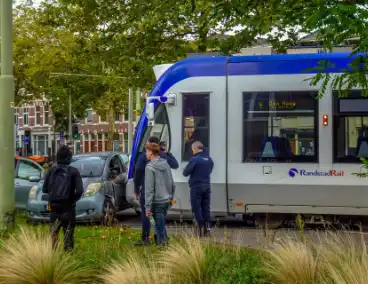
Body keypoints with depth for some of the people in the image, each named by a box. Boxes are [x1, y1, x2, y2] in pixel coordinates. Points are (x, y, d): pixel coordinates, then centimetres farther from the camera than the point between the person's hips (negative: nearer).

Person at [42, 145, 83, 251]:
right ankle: (68, 249, 3)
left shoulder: (51, 170, -1)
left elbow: (45, 189, 1)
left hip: (54, 205, 3)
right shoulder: (73, 171, -9)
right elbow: (79, 190, -13)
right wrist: (74, 199, 5)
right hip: (68, 206, -3)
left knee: (54, 230, 14)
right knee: (68, 231, 4)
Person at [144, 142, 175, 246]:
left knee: (160, 226, -1)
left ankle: (162, 243, 1)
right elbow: (172, 184, 15)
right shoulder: (166, 164, 8)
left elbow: (149, 189, -16)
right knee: (161, 224, 19)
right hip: (166, 200, 7)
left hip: (157, 202, -7)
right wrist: (170, 197, 25)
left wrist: (148, 206, -15)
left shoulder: (150, 167, -14)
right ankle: (165, 242, 25)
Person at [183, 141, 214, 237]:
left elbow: (185, 172, -13)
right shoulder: (209, 159, 8)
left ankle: (201, 229, -3)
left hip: (196, 187, -7)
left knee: (196, 208, 1)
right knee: (206, 208, 12)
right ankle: (207, 228, 10)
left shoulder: (194, 159, -15)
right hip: (207, 186, 7)